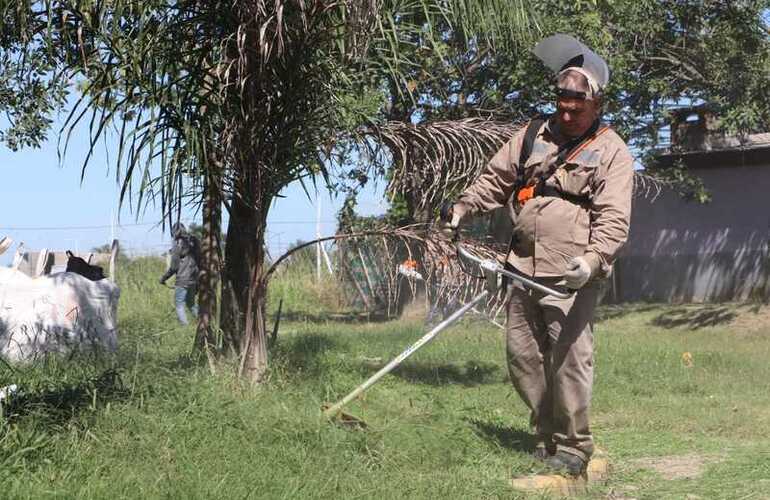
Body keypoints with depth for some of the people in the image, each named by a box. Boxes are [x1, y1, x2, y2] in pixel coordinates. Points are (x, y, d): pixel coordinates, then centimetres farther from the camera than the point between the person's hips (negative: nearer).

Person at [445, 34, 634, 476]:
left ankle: (573, 447, 2)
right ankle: (547, 435, 23)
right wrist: (465, 207, 9)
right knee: (522, 354, 9)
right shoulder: (534, 135, 14)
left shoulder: (612, 152, -2)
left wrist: (593, 259, -26)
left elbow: (614, 219, -12)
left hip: (572, 274, -6)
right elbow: (496, 179, 22)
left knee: (569, 358, -10)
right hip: (524, 267, 6)